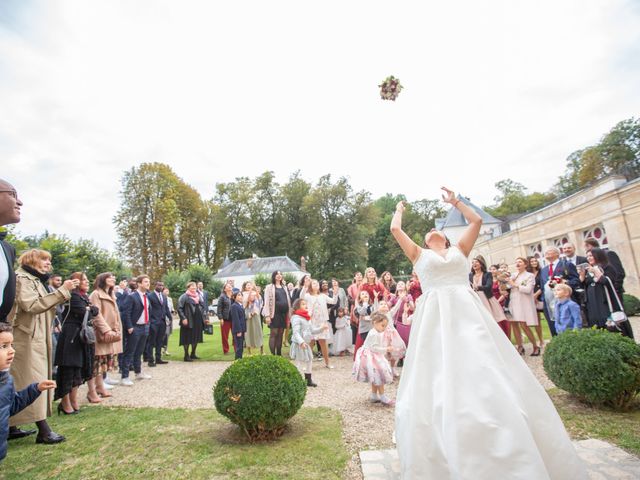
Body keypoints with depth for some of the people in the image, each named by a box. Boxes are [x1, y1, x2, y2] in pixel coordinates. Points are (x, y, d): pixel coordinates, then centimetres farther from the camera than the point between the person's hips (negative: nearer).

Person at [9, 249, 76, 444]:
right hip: (27, 338, -10)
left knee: (18, 384, 13)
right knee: (34, 382, -10)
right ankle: (44, 430, -8)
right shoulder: (22, 278, -10)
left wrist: (64, 292, 6)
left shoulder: (35, 279, 19)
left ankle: (11, 427, 21)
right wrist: (61, 291, -27)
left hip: (36, 337, 10)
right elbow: (32, 305, -24)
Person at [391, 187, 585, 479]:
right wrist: (399, 209, 33)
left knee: (487, 373, -5)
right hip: (434, 317, -1)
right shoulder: (419, 255, 18)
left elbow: (476, 221, 21)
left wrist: (455, 202, 31)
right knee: (439, 383, -5)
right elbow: (395, 229, 16)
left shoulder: (459, 250, 23)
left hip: (468, 313, 2)